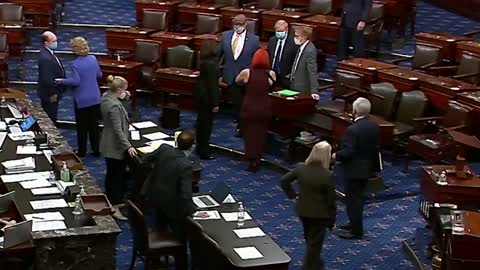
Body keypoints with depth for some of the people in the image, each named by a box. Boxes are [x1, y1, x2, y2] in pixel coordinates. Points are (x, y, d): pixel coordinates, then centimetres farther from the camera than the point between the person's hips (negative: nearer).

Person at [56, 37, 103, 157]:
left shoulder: (75, 64, -18)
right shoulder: (93, 59, -3)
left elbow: (76, 81, -23)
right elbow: (99, 75, 7)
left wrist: (62, 81, -9)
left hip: (82, 100, -5)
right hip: (95, 98, 5)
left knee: (82, 127, 9)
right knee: (94, 125, 13)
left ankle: (82, 151, 19)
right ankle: (96, 149, 19)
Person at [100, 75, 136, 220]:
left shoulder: (106, 96, 0)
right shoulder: (114, 106, -28)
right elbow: (118, 130, -28)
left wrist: (123, 98, 0)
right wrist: (128, 146, -27)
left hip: (108, 145, 10)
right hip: (116, 147, -10)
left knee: (111, 173, 22)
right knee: (117, 176, -1)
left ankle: (110, 201, 36)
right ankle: (115, 208, 5)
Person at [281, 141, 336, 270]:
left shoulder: (301, 168, -10)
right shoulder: (328, 175, -23)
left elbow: (284, 181, -1)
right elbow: (331, 199, -16)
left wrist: (292, 194, 9)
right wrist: (332, 219, -4)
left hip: (302, 209, 6)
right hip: (319, 213, -6)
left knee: (310, 239, 28)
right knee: (315, 243, 10)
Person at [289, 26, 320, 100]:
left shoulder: (310, 51, -22)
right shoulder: (301, 47, 7)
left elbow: (313, 72, -26)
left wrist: (314, 91, -30)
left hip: (303, 90, -9)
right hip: (295, 87, 9)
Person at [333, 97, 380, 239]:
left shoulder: (353, 129, -25)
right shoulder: (374, 126, 0)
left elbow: (347, 152, -26)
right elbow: (375, 146, 9)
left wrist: (336, 156, -8)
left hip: (354, 170, -8)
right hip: (367, 168, 8)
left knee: (353, 199, 3)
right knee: (358, 197, 22)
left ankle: (356, 231, 10)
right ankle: (355, 223, 34)